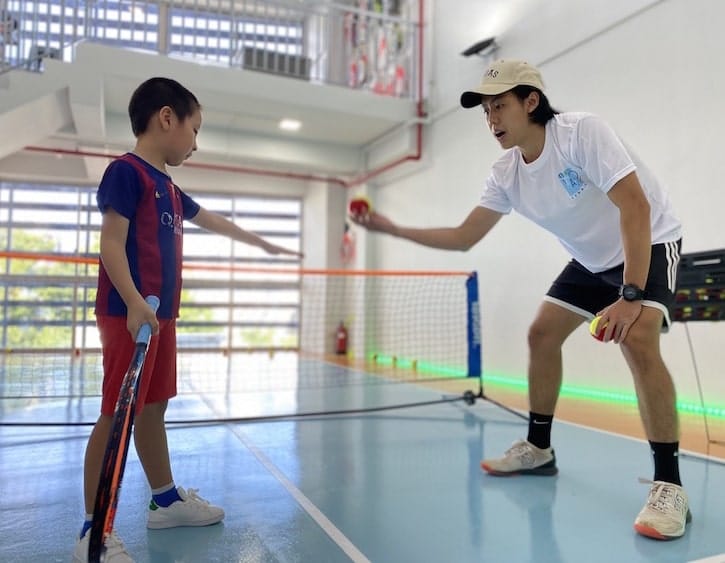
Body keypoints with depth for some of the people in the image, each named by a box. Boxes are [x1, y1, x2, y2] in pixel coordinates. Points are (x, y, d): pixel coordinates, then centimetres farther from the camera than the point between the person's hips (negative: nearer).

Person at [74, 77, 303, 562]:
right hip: (130, 314, -9)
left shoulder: (168, 188, 19)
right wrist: (134, 303, -26)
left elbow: (213, 221, 33)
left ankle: (166, 500, 28)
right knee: (117, 414, -5)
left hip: (161, 315, 9)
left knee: (154, 407, 16)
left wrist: (263, 243, 44)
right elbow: (111, 242, -15)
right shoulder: (126, 171, -7)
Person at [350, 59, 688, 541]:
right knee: (542, 333, 3)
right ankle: (538, 448, 18)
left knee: (636, 339, -28)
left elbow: (636, 207, -33)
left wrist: (631, 296, -38)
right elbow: (464, 237, -4)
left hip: (650, 243, -7)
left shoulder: (582, 131, -27)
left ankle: (669, 484, -16)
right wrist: (393, 229, -12)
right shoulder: (507, 175, -7)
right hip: (593, 259, 7)